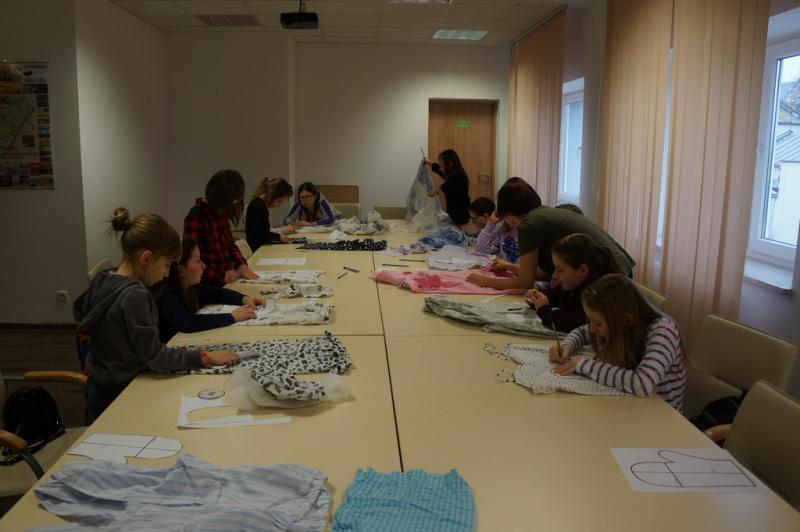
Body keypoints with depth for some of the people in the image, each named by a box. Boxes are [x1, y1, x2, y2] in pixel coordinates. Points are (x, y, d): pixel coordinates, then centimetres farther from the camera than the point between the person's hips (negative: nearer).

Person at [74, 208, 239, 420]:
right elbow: (155, 356, -27)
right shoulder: (135, 295, -28)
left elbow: (79, 310, 18)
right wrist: (205, 357, -21)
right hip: (118, 396, -9)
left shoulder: (102, 280, -1)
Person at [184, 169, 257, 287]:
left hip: (227, 281, 7)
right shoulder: (195, 217, -13)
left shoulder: (222, 215, 8)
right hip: (208, 286, -7)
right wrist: (221, 275, -20)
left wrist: (242, 264, 2)